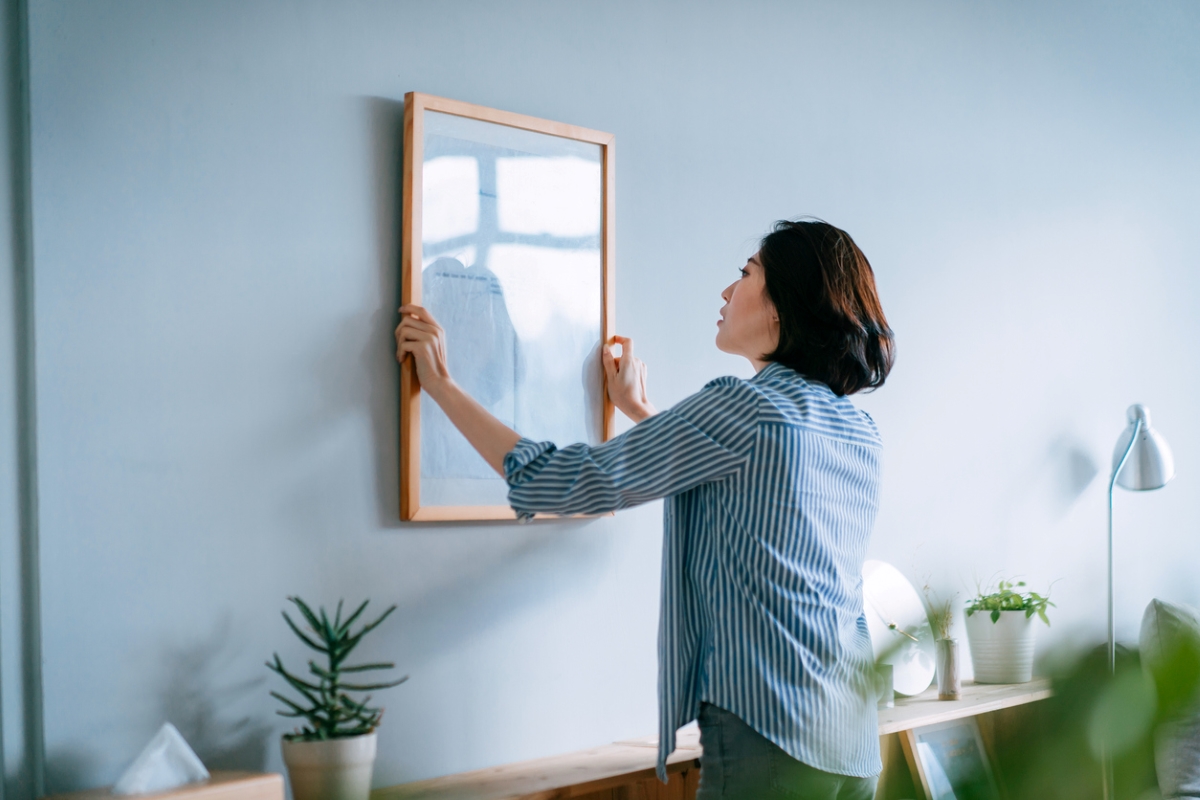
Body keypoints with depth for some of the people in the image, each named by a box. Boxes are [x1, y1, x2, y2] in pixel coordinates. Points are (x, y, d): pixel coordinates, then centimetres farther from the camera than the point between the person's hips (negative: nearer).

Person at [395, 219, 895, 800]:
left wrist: (441, 384, -2)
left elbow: (556, 483, -11)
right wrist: (641, 411, 36)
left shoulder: (743, 408, -13)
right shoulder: (860, 433, 11)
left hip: (769, 743, -8)